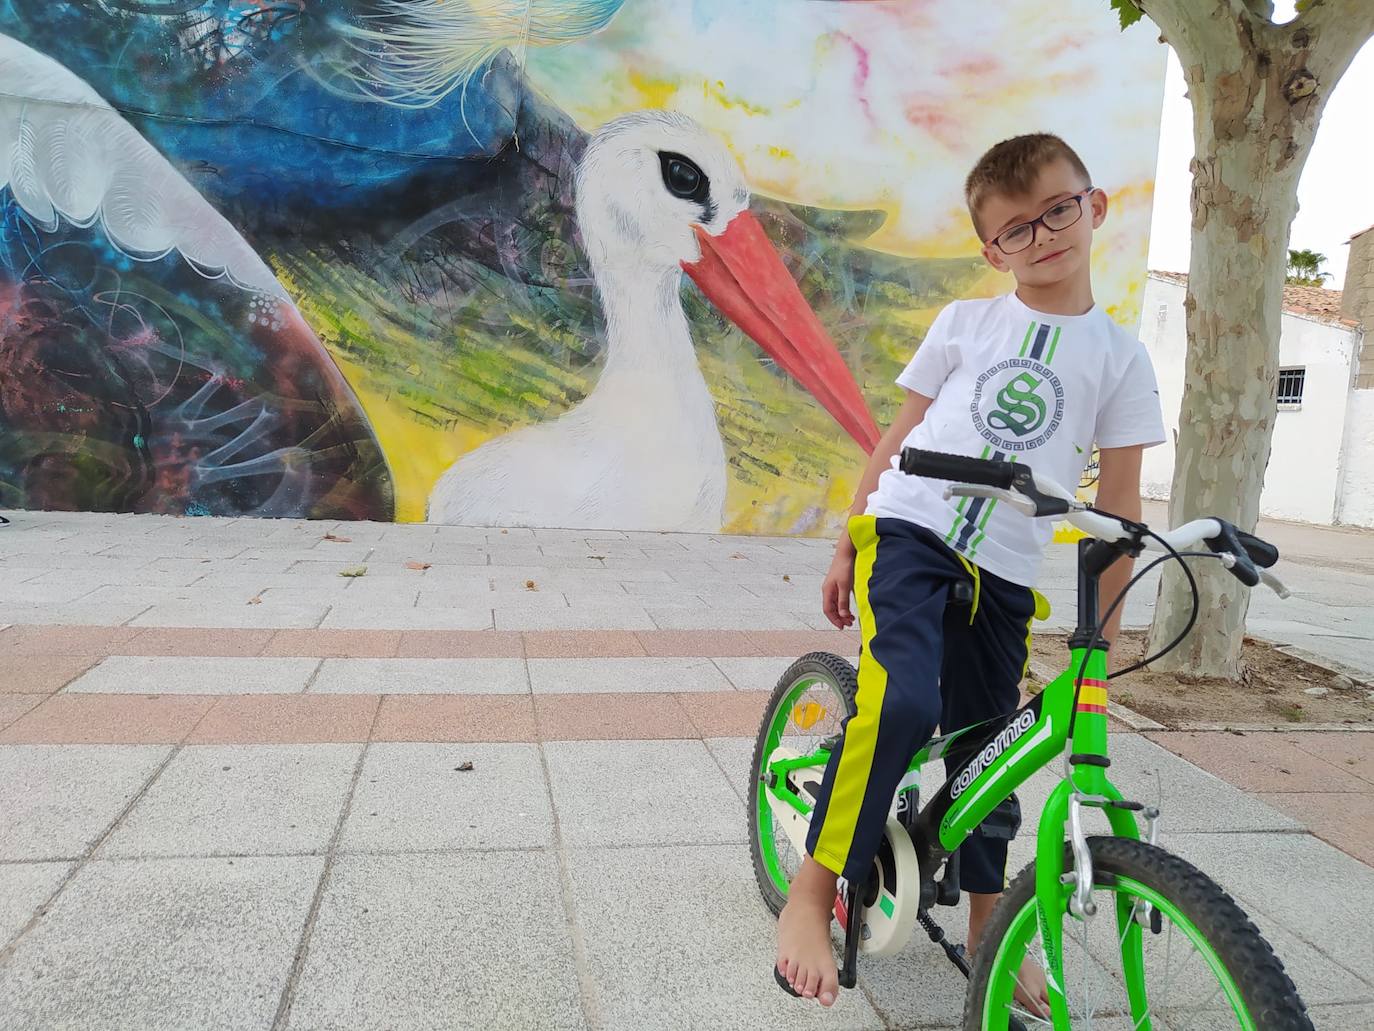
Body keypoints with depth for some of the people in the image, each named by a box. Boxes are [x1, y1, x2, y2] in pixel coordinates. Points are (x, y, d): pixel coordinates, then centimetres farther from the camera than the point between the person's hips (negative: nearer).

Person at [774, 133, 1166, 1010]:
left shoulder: (1120, 354, 8)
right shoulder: (966, 323, 9)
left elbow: (1119, 500, 7)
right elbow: (898, 437, 11)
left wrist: (1104, 624, 4)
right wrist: (847, 543, 7)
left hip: (1007, 572, 2)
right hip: (910, 531, -1)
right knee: (900, 703, -26)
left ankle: (988, 930, 31)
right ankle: (813, 891, -12)